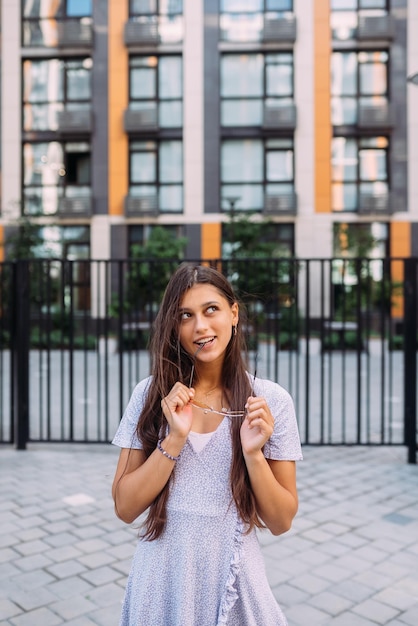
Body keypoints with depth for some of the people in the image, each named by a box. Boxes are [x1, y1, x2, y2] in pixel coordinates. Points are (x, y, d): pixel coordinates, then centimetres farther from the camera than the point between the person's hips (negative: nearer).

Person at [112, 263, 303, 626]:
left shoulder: (271, 401, -10)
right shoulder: (151, 394, -6)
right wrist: (174, 439, -20)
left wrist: (253, 453, -22)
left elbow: (281, 522, -6)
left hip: (234, 580, -1)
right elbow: (125, 508, -8)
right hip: (162, 581, 1)